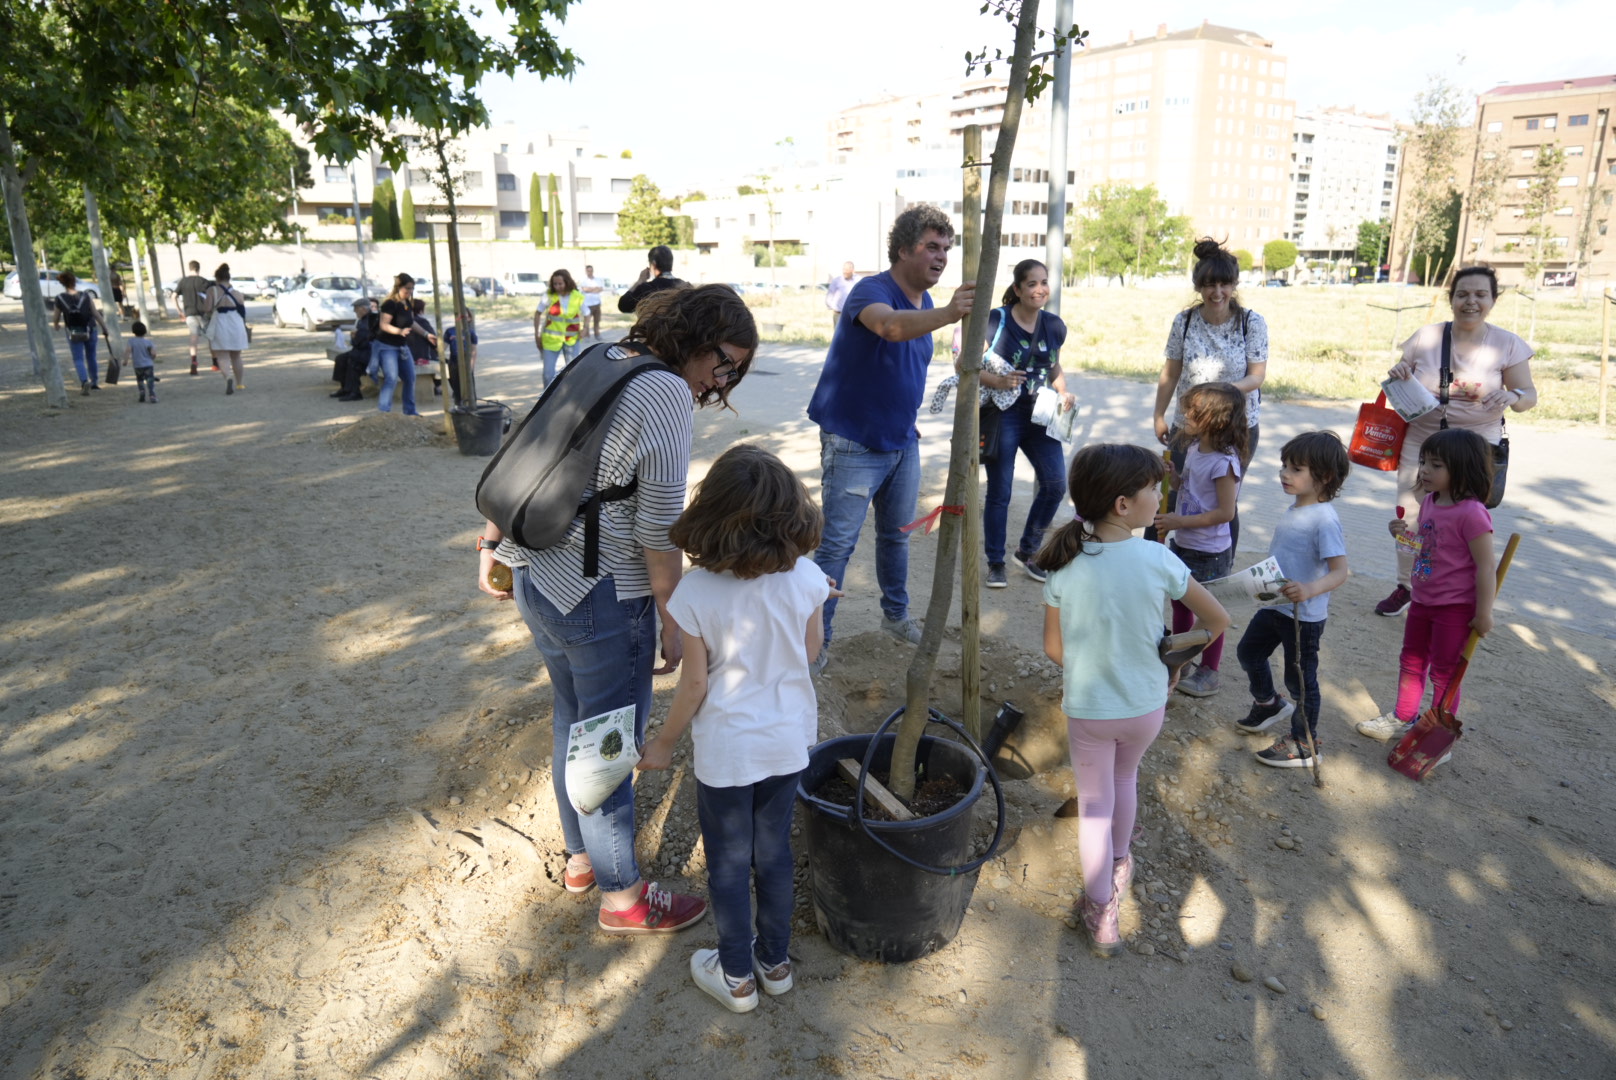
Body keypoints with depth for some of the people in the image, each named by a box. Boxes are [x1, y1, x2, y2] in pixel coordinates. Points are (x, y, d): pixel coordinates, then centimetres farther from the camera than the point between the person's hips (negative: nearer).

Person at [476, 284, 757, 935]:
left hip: (537, 575, 9)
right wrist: (673, 623, -11)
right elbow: (659, 526, -19)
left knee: (574, 721, 24)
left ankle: (581, 855, 44)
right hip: (600, 598, -9)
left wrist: (493, 542, 17)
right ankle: (621, 896, 26)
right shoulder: (666, 393, -18)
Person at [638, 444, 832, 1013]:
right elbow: (810, 650, 0)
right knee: (774, 851, 22)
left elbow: (695, 683, -15)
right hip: (787, 740, 3)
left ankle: (737, 977, 34)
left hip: (725, 751, -3)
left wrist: (664, 743, 0)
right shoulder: (804, 577, -15)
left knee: (728, 864, 17)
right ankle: (775, 962, 40)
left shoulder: (696, 591, -23)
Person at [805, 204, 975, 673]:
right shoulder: (872, 291, -19)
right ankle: (816, 638, 7)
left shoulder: (926, 303, 6)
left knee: (896, 534, 19)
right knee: (837, 544, -4)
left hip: (902, 442, 8)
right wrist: (948, 314, -59)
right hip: (853, 445, -7)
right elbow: (892, 326, -44)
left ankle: (896, 613, 38)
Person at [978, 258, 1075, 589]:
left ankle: (1028, 551, 20)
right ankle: (996, 564, 17)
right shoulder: (996, 321, -9)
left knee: (1055, 483, -2)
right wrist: (997, 381, -28)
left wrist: (1063, 392, 2)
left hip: (1039, 414, 5)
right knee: (999, 493, 2)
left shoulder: (1054, 326, 7)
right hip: (1003, 414, -5)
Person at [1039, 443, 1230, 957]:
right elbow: (1217, 619, -8)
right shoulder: (1157, 559, -18)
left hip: (1086, 708, -1)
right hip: (1146, 705, 1)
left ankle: (1102, 915, 20)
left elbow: (1053, 647, -6)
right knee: (1124, 776, 29)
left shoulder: (1063, 566, -15)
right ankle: (1120, 866, 51)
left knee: (1094, 805, 15)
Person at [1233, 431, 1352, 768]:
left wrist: (1310, 589, -48)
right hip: (1275, 605, 9)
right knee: (1249, 651, 24)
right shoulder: (1296, 508, 2)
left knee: (1300, 678, 6)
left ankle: (1304, 745, 25)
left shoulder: (1325, 520, -25)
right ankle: (1268, 705, 49)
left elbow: (1339, 571, -31)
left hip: (1305, 616, -9)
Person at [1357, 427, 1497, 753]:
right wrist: (1405, 533, -2)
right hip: (1423, 601, 9)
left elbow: (1486, 566, -22)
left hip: (1455, 608, -8)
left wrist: (1484, 613, -21)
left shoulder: (1471, 513, -24)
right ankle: (1403, 719, 40)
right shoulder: (1430, 503, 2)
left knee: (1444, 673, 5)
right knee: (1411, 661, 22)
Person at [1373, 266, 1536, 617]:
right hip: (1420, 443, 2)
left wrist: (1513, 397, -24)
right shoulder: (1425, 337, -1)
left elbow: (1529, 395, -1)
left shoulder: (1507, 345, -4)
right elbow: (1402, 385, 10)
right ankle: (1404, 588, 28)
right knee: (1409, 518, 8)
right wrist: (1397, 374, -13)